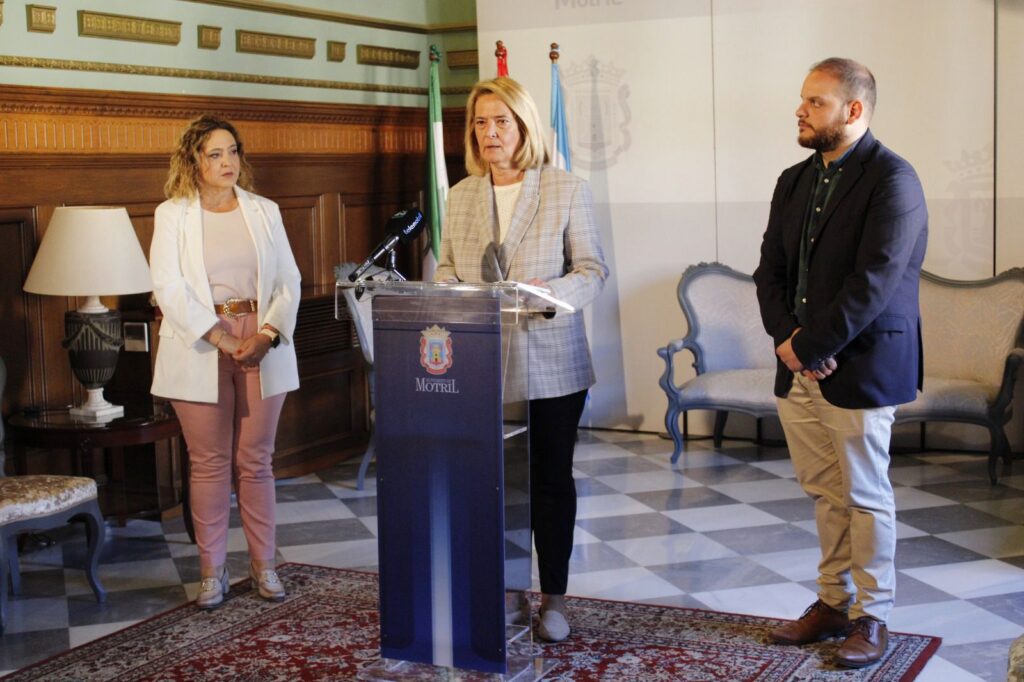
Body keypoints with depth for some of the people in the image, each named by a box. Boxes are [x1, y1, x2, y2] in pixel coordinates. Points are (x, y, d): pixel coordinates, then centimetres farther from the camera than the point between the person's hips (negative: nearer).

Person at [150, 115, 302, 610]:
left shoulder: (264, 212, 10)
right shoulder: (172, 215, 2)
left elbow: (289, 281, 6)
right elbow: (168, 286, -8)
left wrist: (267, 334, -10)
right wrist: (219, 337, -16)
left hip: (262, 348, 2)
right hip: (199, 351, -2)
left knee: (255, 462, 6)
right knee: (209, 465, 3)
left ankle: (264, 565, 16)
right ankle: (211, 571, 12)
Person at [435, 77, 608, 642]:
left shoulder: (568, 191, -1)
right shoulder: (460, 196, 10)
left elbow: (592, 271, -3)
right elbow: (446, 268, 15)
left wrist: (547, 292, -22)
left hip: (550, 362, -3)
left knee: (550, 479, 6)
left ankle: (553, 599, 17)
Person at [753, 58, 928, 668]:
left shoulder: (892, 180, -12)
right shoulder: (794, 182, 13)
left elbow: (874, 282, -19)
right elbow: (771, 270, 11)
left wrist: (808, 347, -16)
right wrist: (788, 336, -6)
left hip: (860, 366, -6)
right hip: (800, 365, 7)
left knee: (865, 496, 4)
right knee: (826, 493, 14)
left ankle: (871, 616, 16)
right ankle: (833, 602, 26)